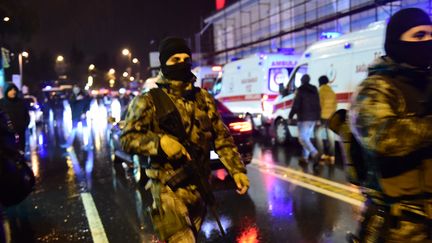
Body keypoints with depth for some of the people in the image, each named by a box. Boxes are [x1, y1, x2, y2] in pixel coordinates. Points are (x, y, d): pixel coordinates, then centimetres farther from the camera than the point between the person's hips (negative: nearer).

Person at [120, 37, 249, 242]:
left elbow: (222, 137, 11)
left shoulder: (204, 99, 10)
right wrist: (159, 141, -24)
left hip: (199, 186, 5)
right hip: (169, 188, -5)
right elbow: (127, 138, -8)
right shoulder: (149, 101, -3)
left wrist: (237, 170, 1)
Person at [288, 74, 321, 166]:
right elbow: (318, 105, 14)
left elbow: (296, 105, -12)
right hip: (313, 118, 7)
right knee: (307, 138, 13)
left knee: (302, 138, -8)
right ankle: (305, 158, 14)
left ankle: (315, 153, -25)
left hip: (304, 118, -7)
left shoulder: (300, 90, -8)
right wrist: (318, 118, 18)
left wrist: (290, 116, -4)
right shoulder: (314, 90, 12)